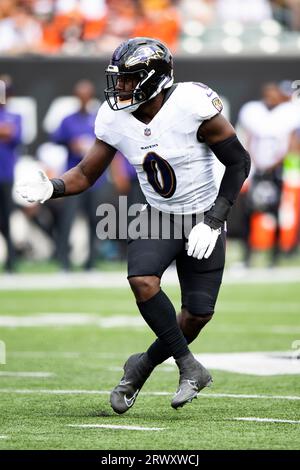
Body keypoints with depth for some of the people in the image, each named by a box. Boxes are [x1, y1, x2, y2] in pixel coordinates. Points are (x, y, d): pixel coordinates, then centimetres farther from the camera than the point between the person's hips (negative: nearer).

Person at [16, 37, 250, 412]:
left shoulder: (193, 105, -24)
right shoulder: (114, 118, -9)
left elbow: (239, 163, -15)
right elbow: (87, 173, 2)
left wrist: (213, 221, -19)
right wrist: (51, 189, -19)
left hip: (202, 220, -3)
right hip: (158, 216, 3)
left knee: (198, 313, -4)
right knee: (142, 281, -24)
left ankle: (144, 365, 21)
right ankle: (189, 367, -8)